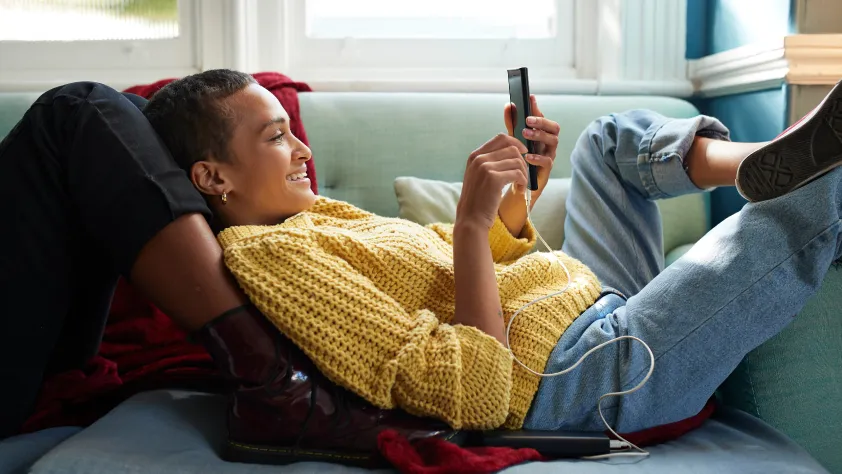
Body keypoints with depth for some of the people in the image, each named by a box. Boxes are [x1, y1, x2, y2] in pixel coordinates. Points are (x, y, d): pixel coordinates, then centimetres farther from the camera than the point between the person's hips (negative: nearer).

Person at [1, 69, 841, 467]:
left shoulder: (322, 216, 15)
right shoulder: (268, 252, -15)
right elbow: (474, 390, -24)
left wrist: (521, 188, 3)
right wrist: (473, 219, -21)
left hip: (600, 300, 11)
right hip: (602, 369, -10)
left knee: (616, 134, 22)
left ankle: (757, 161, -1)